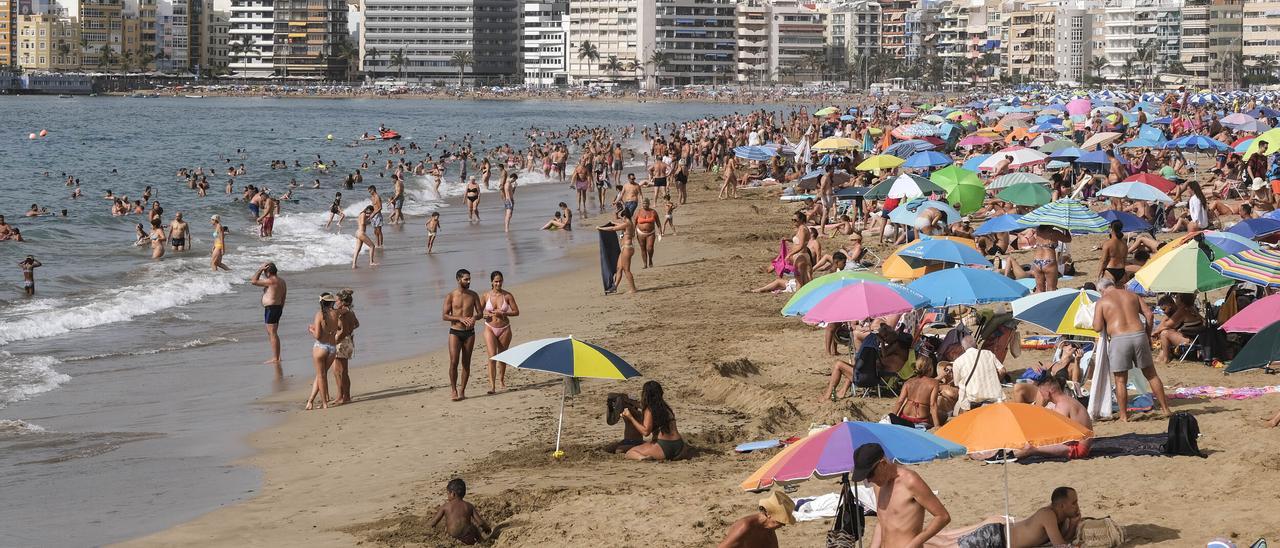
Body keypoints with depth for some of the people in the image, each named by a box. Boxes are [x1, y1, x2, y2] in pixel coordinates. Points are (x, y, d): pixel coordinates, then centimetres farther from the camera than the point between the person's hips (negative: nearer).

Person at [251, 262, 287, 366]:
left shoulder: (271, 281, -18)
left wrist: (260, 270, -10)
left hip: (271, 309, -10)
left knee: (272, 334, -7)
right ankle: (277, 357, 20)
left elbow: (254, 281, -17)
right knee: (272, 334, 17)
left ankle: (275, 359, -6)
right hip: (278, 308, 10)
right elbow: (283, 298, 17)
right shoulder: (282, 281, 12)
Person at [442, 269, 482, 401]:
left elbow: (480, 313, 7)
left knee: (466, 363, 3)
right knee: (453, 362, -12)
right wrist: (460, 318, -19)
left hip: (469, 332, 3)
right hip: (455, 332, -3)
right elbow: (444, 316, -6)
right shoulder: (451, 296, -3)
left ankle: (462, 391, 9)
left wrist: (474, 317, -16)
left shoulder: (473, 295, 5)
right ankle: (454, 391, -6)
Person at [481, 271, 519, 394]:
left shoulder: (507, 295, -4)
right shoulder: (486, 296, -1)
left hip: (504, 329, 1)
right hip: (490, 328, -1)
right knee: (492, 356, -13)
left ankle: (501, 381, 32)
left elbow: (516, 312, -1)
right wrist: (486, 314, -11)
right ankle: (492, 385, -18)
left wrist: (503, 313, -15)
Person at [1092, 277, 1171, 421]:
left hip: (1119, 339, -3)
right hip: (1139, 335, 3)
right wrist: (1148, 335, 17)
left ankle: (1124, 416, 9)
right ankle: (1165, 408, 20)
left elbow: (1097, 328, -3)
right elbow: (1148, 314, 9)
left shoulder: (1102, 302, 4)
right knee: (1151, 375, 15)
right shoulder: (1131, 295, 15)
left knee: (1121, 380, 7)